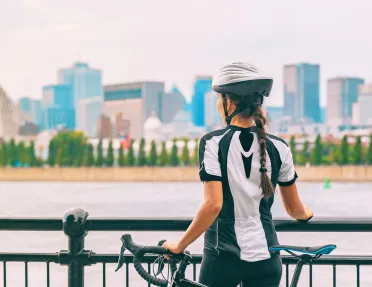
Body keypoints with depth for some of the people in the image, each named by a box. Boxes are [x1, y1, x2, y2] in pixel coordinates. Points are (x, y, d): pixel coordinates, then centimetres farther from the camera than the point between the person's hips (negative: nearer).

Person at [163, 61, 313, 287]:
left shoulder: (213, 143, -10)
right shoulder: (278, 147, 1)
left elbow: (213, 205, -18)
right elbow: (295, 209, 10)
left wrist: (179, 246, -9)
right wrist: (306, 214, 33)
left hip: (222, 256, -3)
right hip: (265, 259, 3)